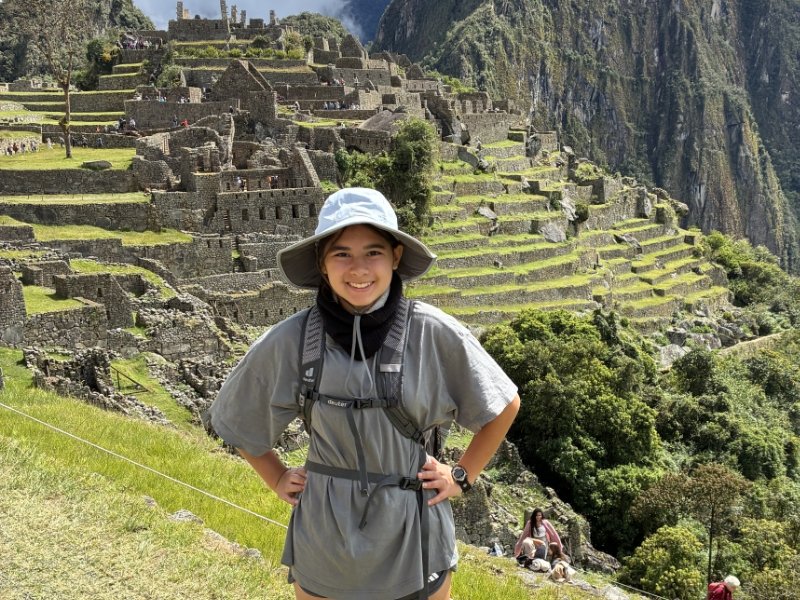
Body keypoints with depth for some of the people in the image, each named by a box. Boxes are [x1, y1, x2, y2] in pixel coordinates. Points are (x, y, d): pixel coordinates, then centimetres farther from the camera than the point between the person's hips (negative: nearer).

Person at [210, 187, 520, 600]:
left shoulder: (433, 333, -13)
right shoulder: (289, 341, -10)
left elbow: (505, 404, 3)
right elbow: (234, 417, 9)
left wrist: (463, 476, 1)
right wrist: (278, 480, 6)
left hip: (412, 539, -1)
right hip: (324, 544, 1)